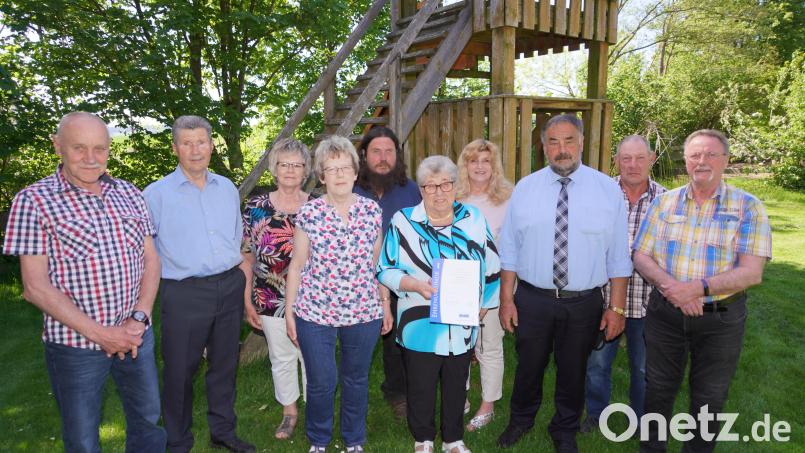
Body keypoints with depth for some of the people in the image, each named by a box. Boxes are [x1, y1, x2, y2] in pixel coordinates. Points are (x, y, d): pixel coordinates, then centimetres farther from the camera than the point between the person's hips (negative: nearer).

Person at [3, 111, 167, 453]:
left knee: (148, 421, 18)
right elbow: (35, 286, -11)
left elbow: (151, 259, 6)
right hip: (75, 344, -4)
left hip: (137, 335, 4)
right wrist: (99, 334, -16)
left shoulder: (129, 194, 6)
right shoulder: (34, 201, -8)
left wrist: (139, 318, -8)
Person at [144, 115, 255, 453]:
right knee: (180, 371, 7)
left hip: (229, 289, 4)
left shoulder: (227, 188, 9)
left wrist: (246, 287, 10)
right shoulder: (157, 194, -3)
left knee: (224, 365, 16)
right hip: (184, 294, -4)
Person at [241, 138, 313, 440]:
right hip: (271, 300, 1)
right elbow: (246, 256, 1)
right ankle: (289, 412, 38)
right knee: (281, 358, 16)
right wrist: (248, 302, 1)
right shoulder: (256, 207, -3)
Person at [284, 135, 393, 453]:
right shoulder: (309, 213, -6)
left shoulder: (372, 211, 0)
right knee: (321, 382, 8)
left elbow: (377, 263, 7)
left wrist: (385, 304, 8)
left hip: (364, 313, 2)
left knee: (357, 380, 16)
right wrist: (289, 311, 1)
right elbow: (297, 266, 0)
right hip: (314, 313, -1)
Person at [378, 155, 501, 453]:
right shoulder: (404, 221, -7)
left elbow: (491, 267, 8)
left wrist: (484, 304, 8)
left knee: (457, 385, 18)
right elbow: (385, 270, -6)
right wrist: (415, 285, -22)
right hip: (420, 325, -2)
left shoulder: (474, 219, 1)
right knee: (421, 387, 12)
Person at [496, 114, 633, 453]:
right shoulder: (524, 189, -2)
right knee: (529, 367, 17)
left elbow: (618, 255, -3)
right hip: (531, 300, 1)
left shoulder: (608, 190, -4)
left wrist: (617, 307, -4)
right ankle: (520, 421, 45)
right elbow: (509, 249, 0)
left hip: (584, 303, 0)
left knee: (573, 371, 17)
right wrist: (506, 299, -3)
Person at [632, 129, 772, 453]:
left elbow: (752, 272, -13)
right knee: (658, 389, 16)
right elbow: (641, 257, 0)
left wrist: (698, 288, -25)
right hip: (665, 313, 2)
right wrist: (671, 288, -18)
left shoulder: (748, 207, -5)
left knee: (709, 398, 14)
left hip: (721, 318, -2)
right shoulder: (664, 202, 2)